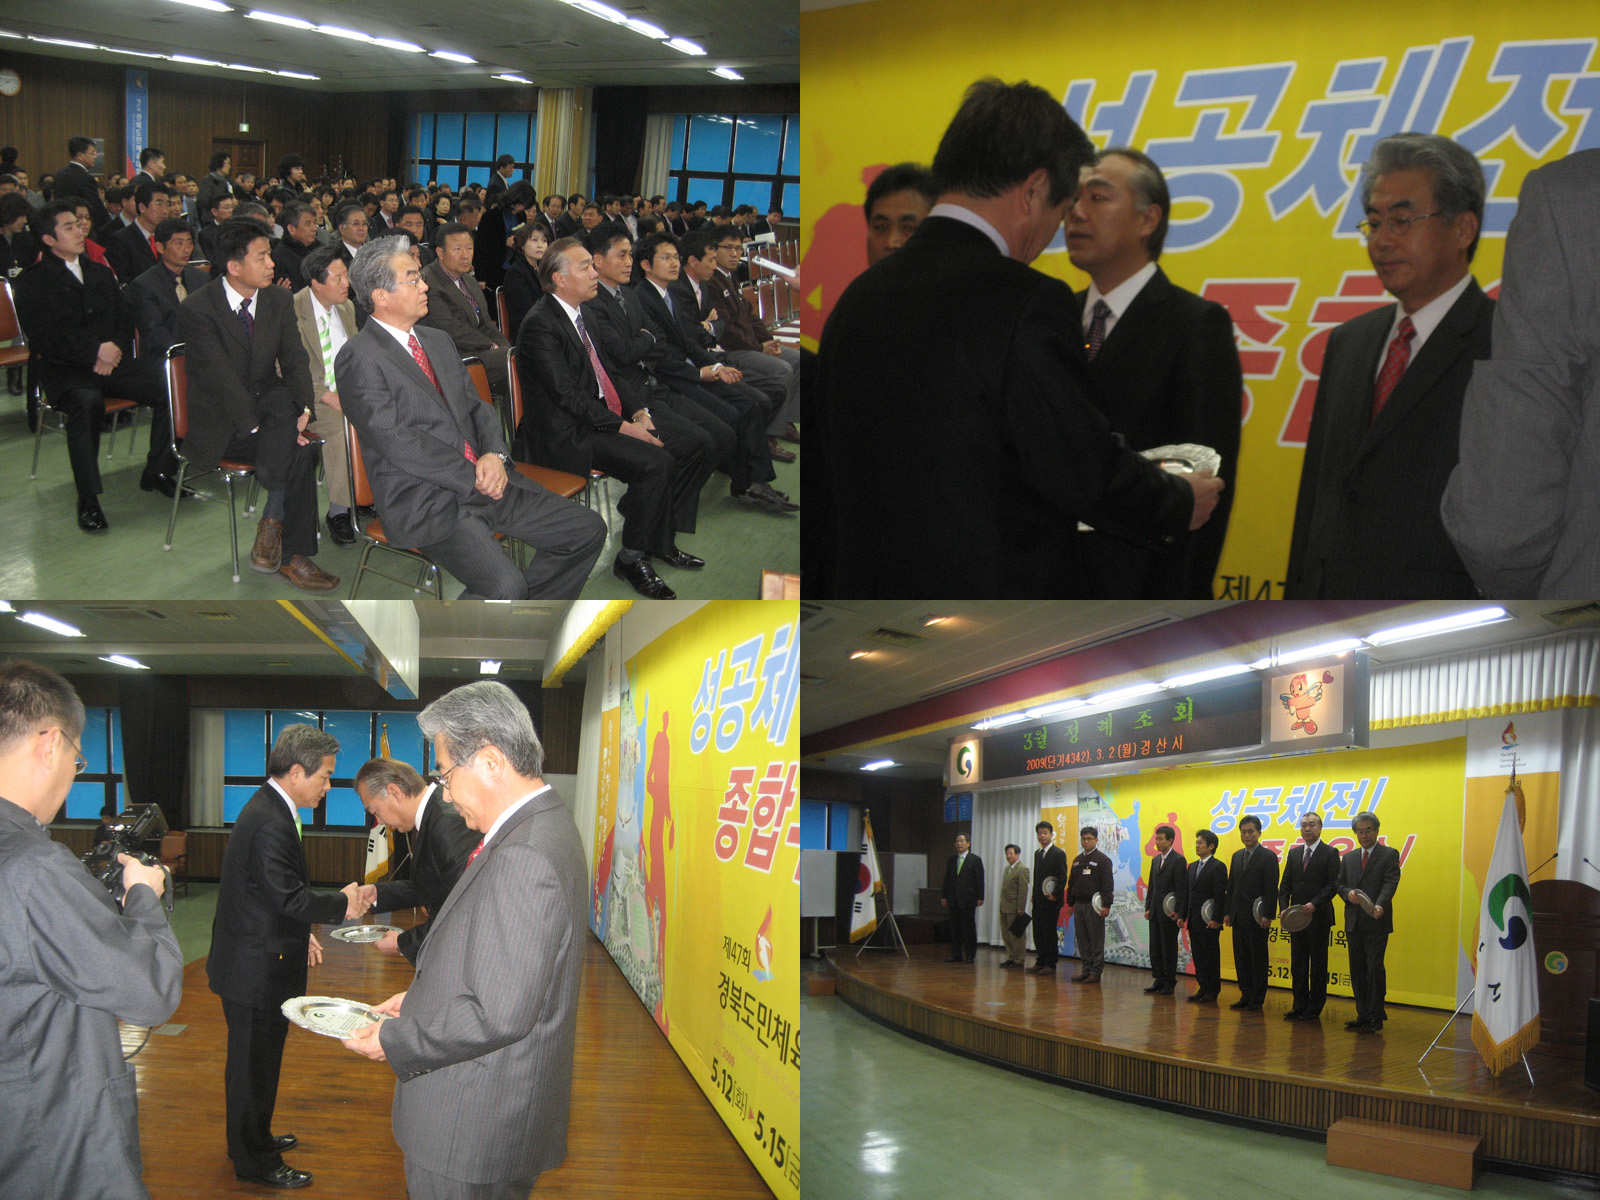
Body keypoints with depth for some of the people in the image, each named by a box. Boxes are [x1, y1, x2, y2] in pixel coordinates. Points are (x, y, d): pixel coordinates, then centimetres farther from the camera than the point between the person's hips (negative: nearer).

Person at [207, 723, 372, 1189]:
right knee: (254, 1064, 3)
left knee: (257, 1059, 23)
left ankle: (252, 1139, 38)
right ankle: (255, 1160, 14)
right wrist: (343, 902, -13)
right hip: (257, 970, -11)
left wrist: (300, 934, 17)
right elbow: (291, 898, -26)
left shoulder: (266, 810, 9)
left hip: (253, 963, 11)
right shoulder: (271, 824, -25)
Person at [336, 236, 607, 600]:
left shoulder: (438, 341, 18)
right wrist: (473, 479, -15)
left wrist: (494, 454, -6)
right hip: (424, 501, -8)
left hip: (485, 483, 8)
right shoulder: (358, 358, -9)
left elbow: (477, 407, 16)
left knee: (588, 530, 0)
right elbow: (395, 440, -16)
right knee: (505, 586, -29)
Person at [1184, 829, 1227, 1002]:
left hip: (1209, 923, -8)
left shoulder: (1217, 867, -9)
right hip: (1194, 921, 8)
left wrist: (1216, 919, -19)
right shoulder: (1192, 866, 15)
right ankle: (1203, 988, 17)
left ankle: (1212, 991, 8)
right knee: (1197, 956, 10)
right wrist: (1183, 915, 12)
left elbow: (1221, 896, -14)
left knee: (1211, 957, 0)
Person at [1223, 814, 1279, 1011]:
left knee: (1258, 959, 0)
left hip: (1256, 919, -7)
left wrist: (1268, 915, -16)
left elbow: (1271, 890, -11)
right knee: (1241, 958, 9)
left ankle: (1257, 1000, 6)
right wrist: (1228, 912, 11)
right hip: (1239, 918, 7)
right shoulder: (1237, 856, 15)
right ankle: (1246, 996, 16)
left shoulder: (1268, 857, -6)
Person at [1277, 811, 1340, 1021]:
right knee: (1297, 963, 7)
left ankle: (1315, 1009, 6)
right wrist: (1284, 907, -3)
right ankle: (1299, 1005, 13)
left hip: (1318, 916, -5)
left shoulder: (1330, 853, -3)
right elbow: (1285, 884, 12)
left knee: (1318, 964, 1)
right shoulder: (1293, 854, 14)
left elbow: (1333, 885, -10)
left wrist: (1315, 904, -22)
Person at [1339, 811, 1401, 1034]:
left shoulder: (1389, 855, 1)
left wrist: (1379, 905, -29)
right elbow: (1340, 884, 16)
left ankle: (1376, 1017, -5)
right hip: (1354, 922, 5)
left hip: (1377, 923, -5)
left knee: (1375, 969, -9)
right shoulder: (1349, 858, 17)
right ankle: (1363, 1015, 14)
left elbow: (1390, 883, -12)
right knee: (1357, 971, 7)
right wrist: (1348, 893, -8)